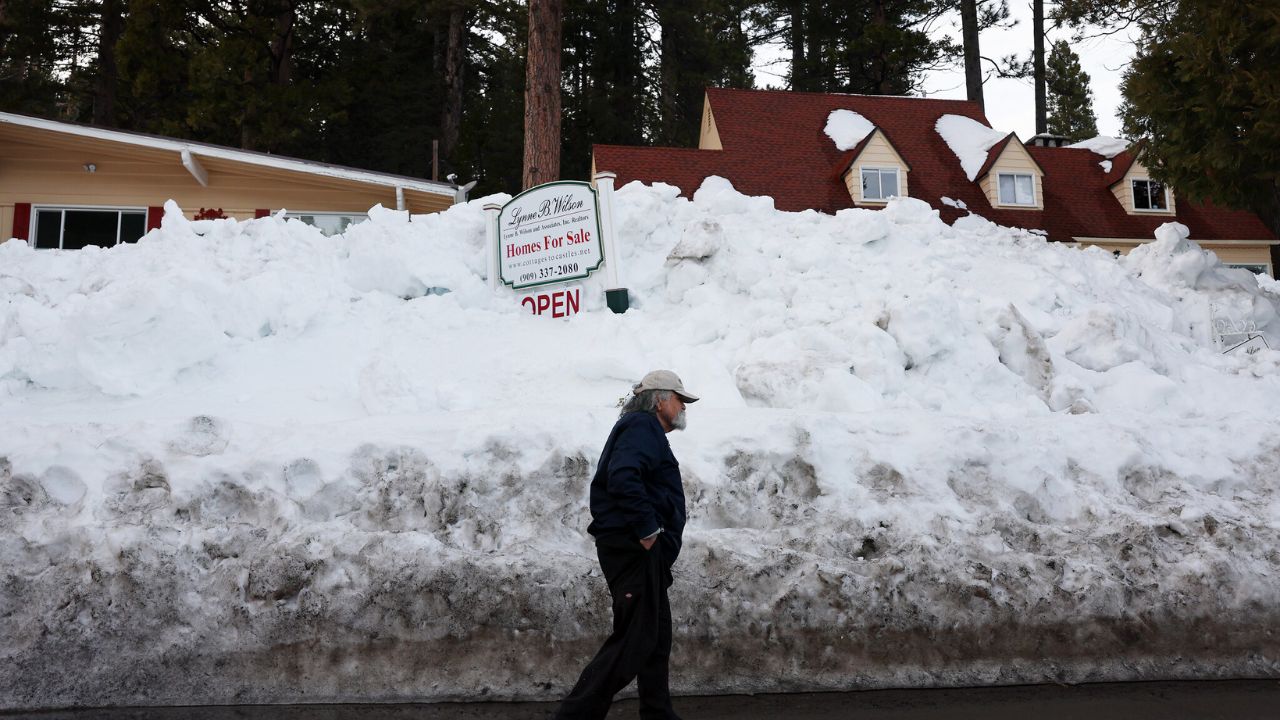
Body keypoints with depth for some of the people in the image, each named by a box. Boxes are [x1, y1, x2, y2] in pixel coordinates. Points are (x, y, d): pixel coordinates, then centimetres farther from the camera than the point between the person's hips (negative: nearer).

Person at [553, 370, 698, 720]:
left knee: (655, 638, 14)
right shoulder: (642, 425, -8)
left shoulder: (648, 431, 24)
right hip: (634, 547, -11)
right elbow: (623, 479, -26)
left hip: (643, 549, 11)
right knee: (634, 640, -9)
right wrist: (647, 527, -22)